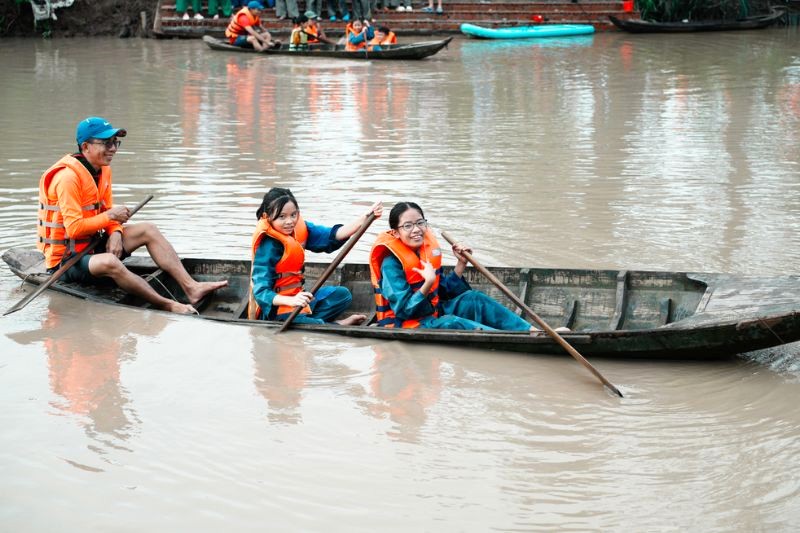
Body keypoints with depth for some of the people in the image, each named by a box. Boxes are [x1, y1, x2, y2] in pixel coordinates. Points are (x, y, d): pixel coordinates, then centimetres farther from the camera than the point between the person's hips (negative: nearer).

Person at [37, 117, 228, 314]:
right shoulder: (68, 177, -22)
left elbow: (107, 210, 12)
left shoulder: (103, 169, 7)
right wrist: (110, 216, -20)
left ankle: (191, 287, -10)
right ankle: (167, 305, -36)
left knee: (147, 230, 1)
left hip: (91, 245, 10)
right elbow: (74, 228, -27)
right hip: (65, 259, -10)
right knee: (109, 262, -39)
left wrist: (115, 233, -9)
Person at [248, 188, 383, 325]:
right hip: (274, 309, -9)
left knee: (342, 295, 12)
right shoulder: (268, 246, -23)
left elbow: (332, 236, -12)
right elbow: (261, 292, -29)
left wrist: (366, 217, -24)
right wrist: (291, 300, -47)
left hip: (295, 297, 9)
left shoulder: (299, 229, -1)